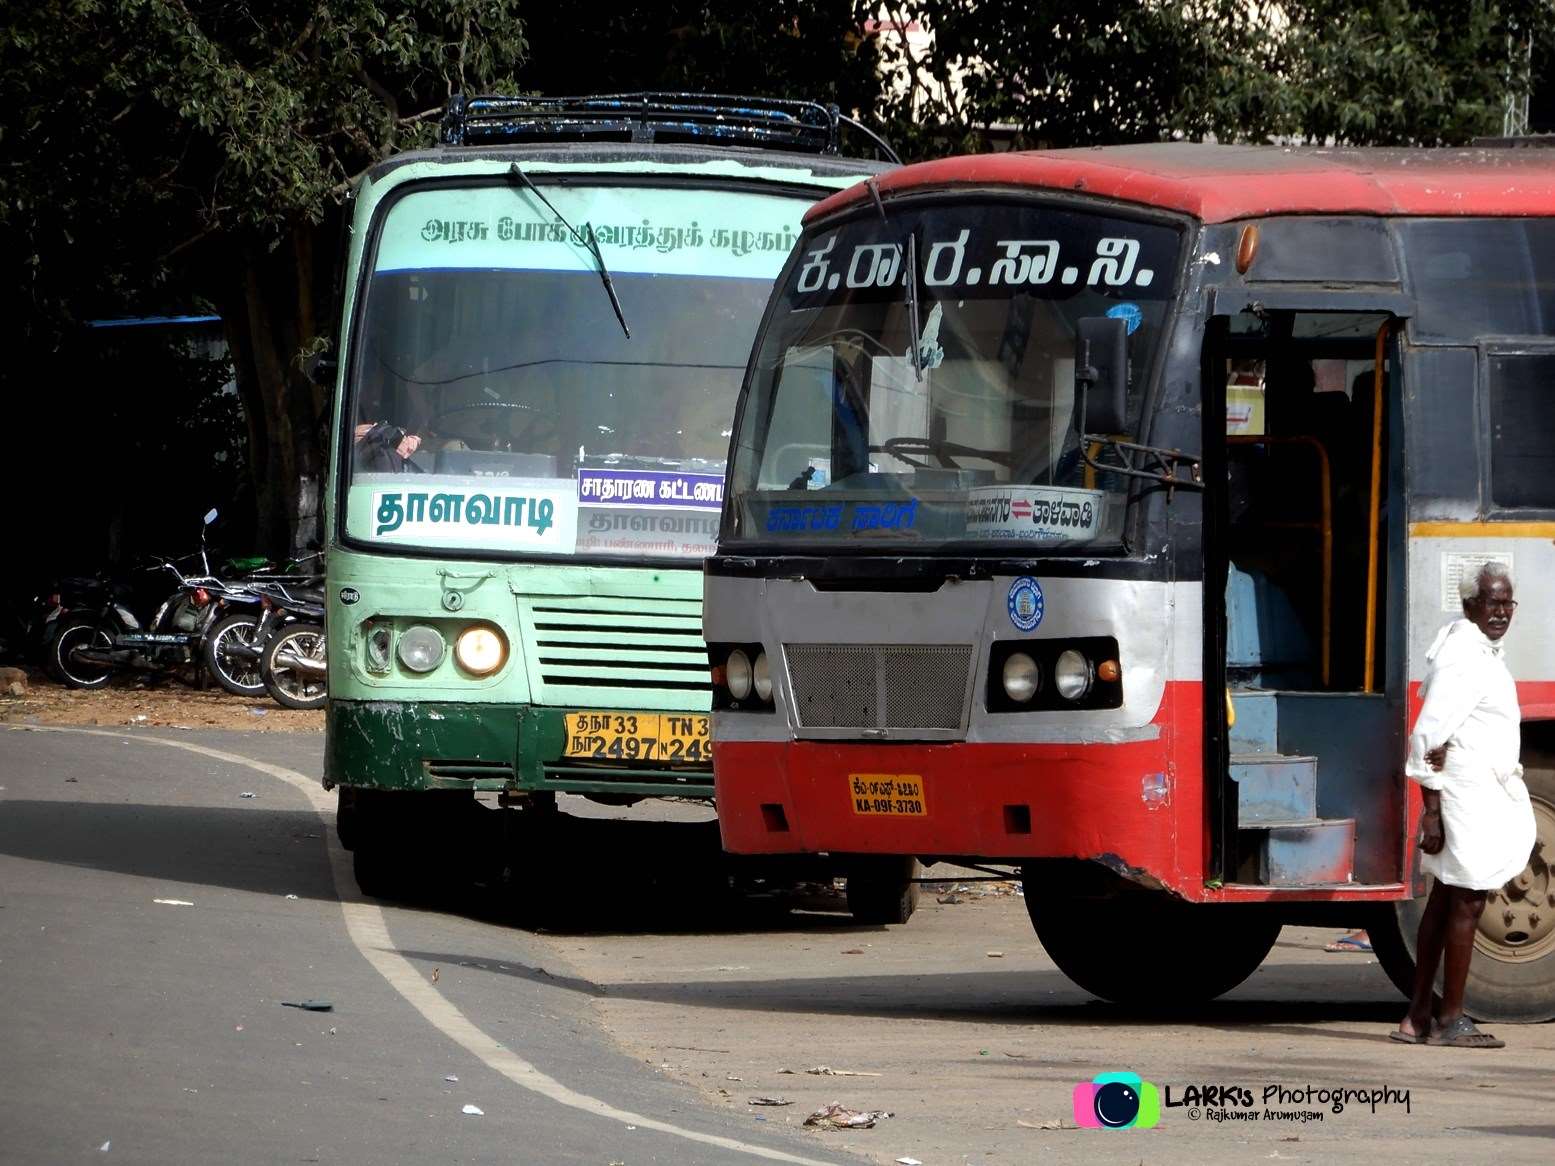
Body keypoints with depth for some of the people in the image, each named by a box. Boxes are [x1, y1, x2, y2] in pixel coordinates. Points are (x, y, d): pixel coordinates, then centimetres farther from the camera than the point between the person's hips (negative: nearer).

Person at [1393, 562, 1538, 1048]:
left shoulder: (1482, 651, 14)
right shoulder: (1462, 657, -18)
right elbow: (1428, 735, -21)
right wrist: (1431, 810, -22)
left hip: (1485, 796, 11)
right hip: (1466, 795, -11)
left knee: (1446, 898, 14)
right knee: (1466, 902, -5)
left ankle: (1418, 1016, 20)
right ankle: (1449, 1021, 0)